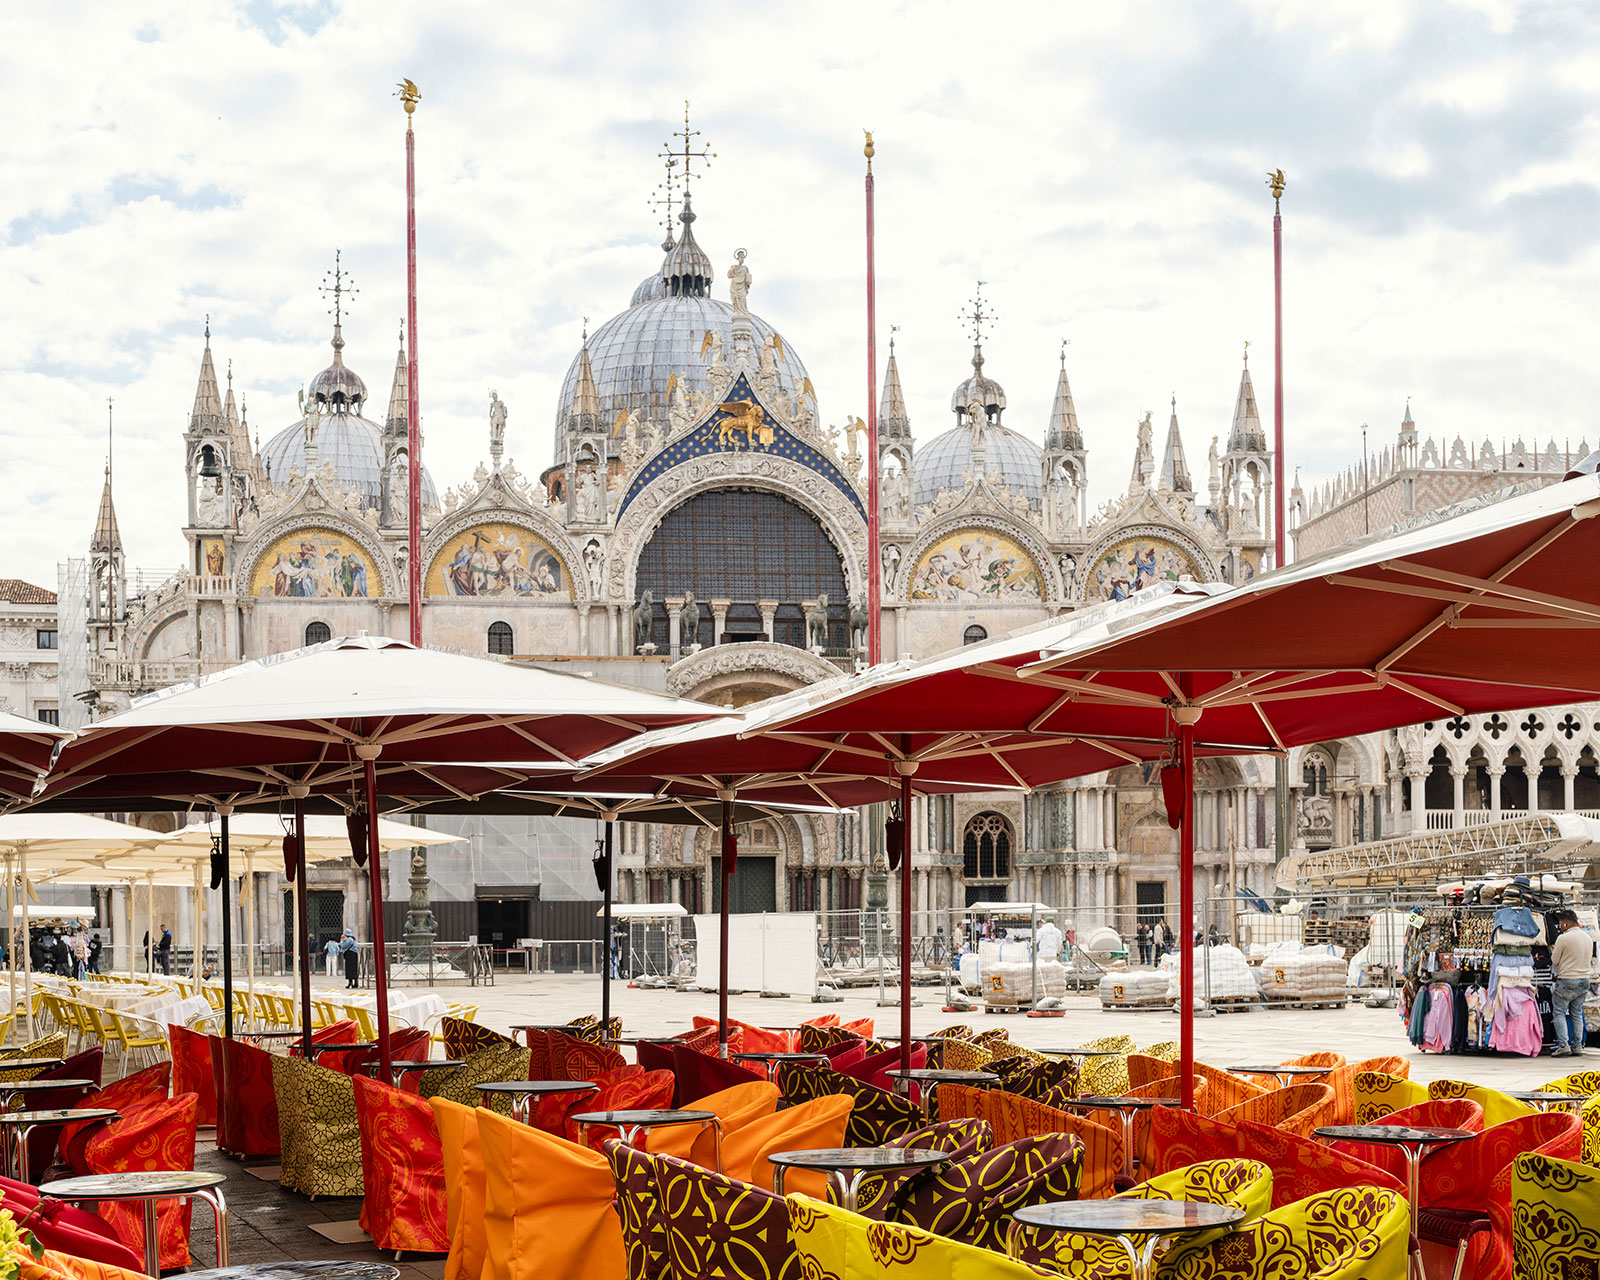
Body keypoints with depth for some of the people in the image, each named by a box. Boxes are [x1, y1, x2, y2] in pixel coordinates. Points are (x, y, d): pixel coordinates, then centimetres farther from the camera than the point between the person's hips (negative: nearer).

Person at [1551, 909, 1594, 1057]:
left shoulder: (1563, 938, -14)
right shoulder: (1588, 938, 9)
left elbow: (1555, 960, -6)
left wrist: (1553, 951, 15)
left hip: (1567, 980, -7)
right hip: (1584, 980, 7)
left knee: (1559, 1013, 0)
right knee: (1577, 1014, 12)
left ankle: (1563, 1045, -9)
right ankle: (1577, 1046, 10)